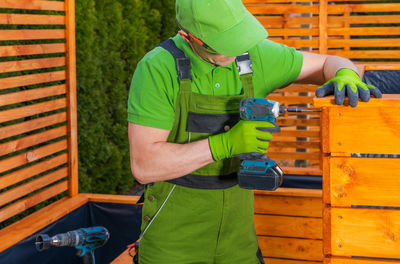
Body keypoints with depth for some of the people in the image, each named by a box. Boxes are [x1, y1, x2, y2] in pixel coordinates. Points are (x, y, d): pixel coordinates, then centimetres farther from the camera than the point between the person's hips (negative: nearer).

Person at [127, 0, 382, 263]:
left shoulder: (254, 55, -7)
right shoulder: (156, 68, -20)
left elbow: (331, 64, 4)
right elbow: (144, 165, -24)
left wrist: (347, 77, -21)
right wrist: (226, 144, -31)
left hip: (235, 226, 4)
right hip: (175, 229, -3)